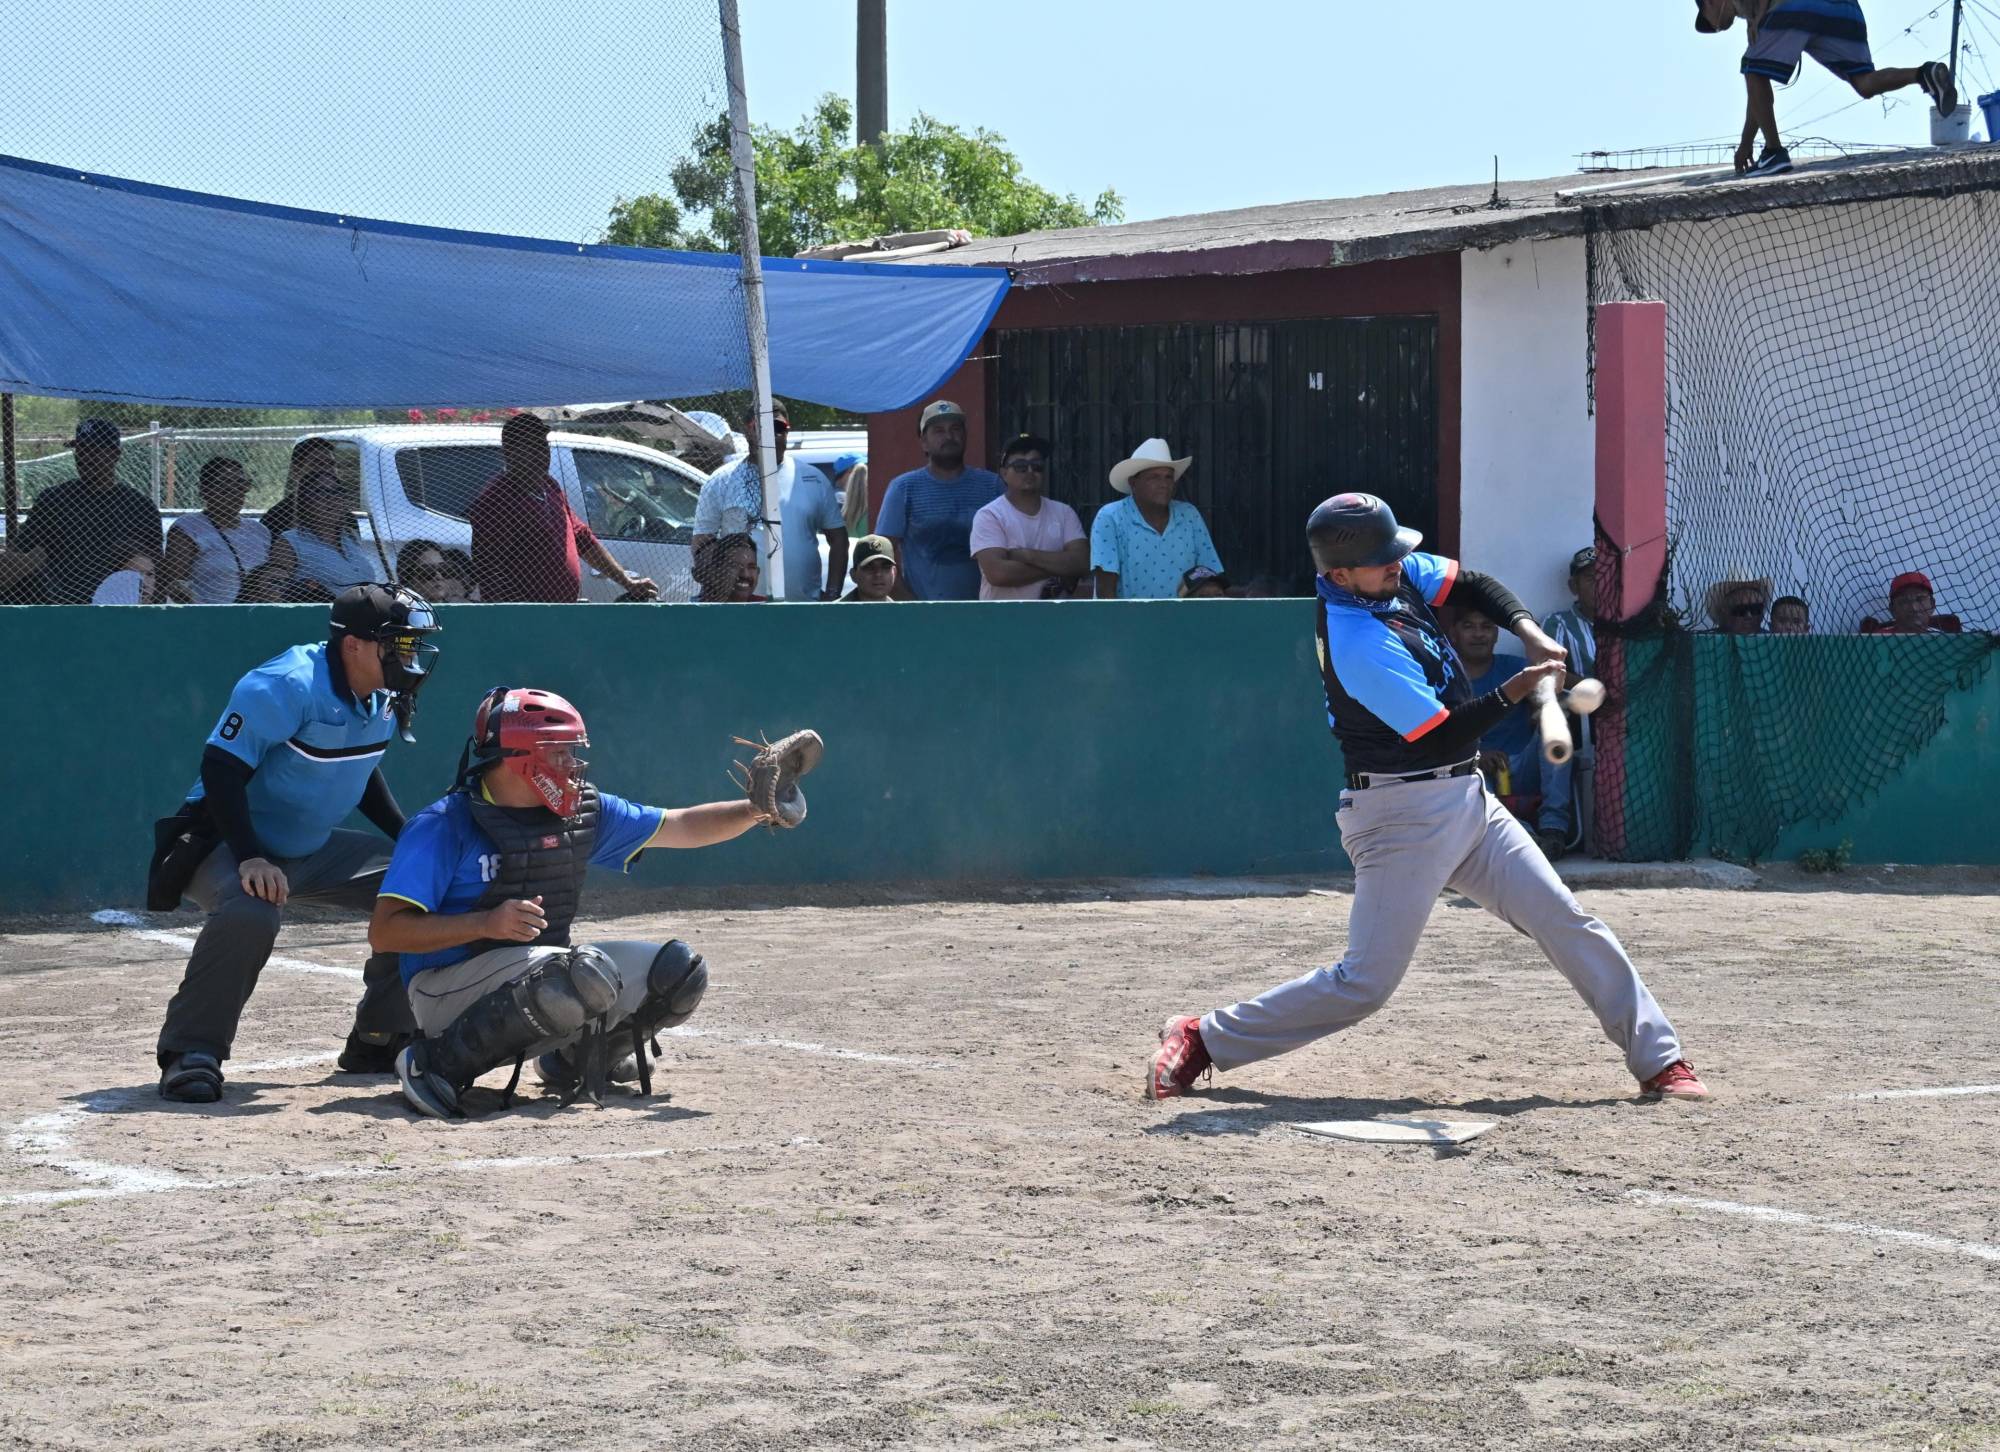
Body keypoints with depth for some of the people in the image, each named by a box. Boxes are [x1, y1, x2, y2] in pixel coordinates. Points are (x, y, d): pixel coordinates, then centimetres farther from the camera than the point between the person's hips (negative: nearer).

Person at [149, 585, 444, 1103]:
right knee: (251, 911, -39)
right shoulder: (287, 687, -26)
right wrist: (250, 859, -38)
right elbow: (221, 769, -29)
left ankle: (377, 1040, 12)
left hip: (312, 848, 9)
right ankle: (190, 1055, -27)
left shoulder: (382, 697, 0)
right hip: (227, 845, -9)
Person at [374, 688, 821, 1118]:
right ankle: (436, 1063, -22)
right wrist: (487, 923, -30)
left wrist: (758, 809, -2)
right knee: (587, 976, -35)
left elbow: (681, 827, 14)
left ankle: (573, 1057, 19)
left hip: (541, 976, 8)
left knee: (677, 971, -1)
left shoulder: (583, 812, 7)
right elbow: (384, 932, -19)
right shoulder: (444, 825, -14)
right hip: (449, 988, -8)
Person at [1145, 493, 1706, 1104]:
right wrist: (1516, 690, -27)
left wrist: (1529, 632, -4)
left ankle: (1658, 1059, 10)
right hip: (1405, 815, -9)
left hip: (1467, 798, 9)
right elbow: (1443, 736, -22)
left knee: (1567, 922, 4)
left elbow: (1475, 586, 13)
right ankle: (1202, 1038, 3)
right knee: (1365, 983, -8)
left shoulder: (1399, 572, 1)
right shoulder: (1360, 645, -24)